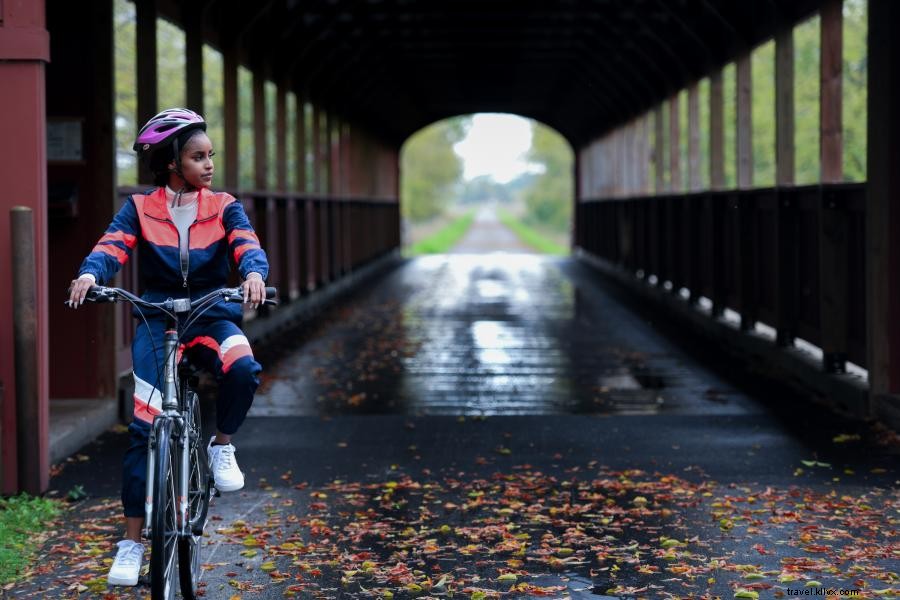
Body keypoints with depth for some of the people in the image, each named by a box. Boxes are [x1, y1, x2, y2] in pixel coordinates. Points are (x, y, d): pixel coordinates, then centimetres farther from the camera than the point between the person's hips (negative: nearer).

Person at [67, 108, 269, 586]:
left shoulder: (223, 207, 3)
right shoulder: (140, 209, 2)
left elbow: (247, 246, -13)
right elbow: (111, 247, -13)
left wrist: (254, 273, -37)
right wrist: (89, 274, -36)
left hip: (212, 314, 1)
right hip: (157, 318, -1)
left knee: (243, 368, -33)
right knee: (144, 426, -11)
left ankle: (222, 446, -2)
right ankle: (132, 541, 0)